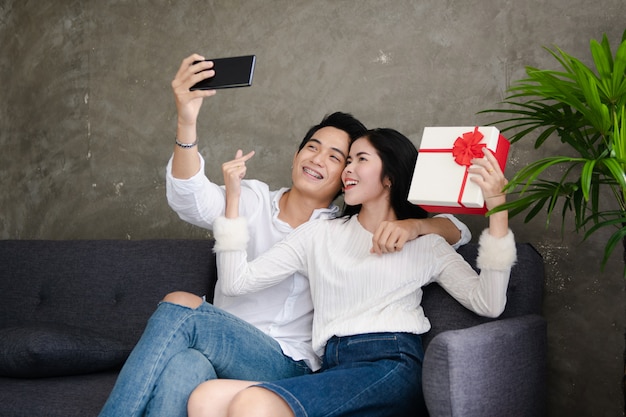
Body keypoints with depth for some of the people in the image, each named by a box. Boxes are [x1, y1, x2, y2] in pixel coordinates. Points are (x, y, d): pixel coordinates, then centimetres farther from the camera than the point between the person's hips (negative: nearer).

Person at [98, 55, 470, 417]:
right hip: (223, 349, 2)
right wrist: (187, 121, -27)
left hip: (287, 365, -2)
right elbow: (191, 200, -9)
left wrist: (412, 226, -15)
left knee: (179, 305, -27)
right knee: (184, 368, -37)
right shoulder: (252, 200, 13)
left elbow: (457, 231, 9)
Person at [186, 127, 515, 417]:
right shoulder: (319, 234, 21)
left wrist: (497, 209, -5)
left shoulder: (425, 245, 15)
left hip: (392, 368, -4)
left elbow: (488, 305, 1)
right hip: (331, 370, 4)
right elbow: (237, 282, 14)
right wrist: (232, 199, 8)